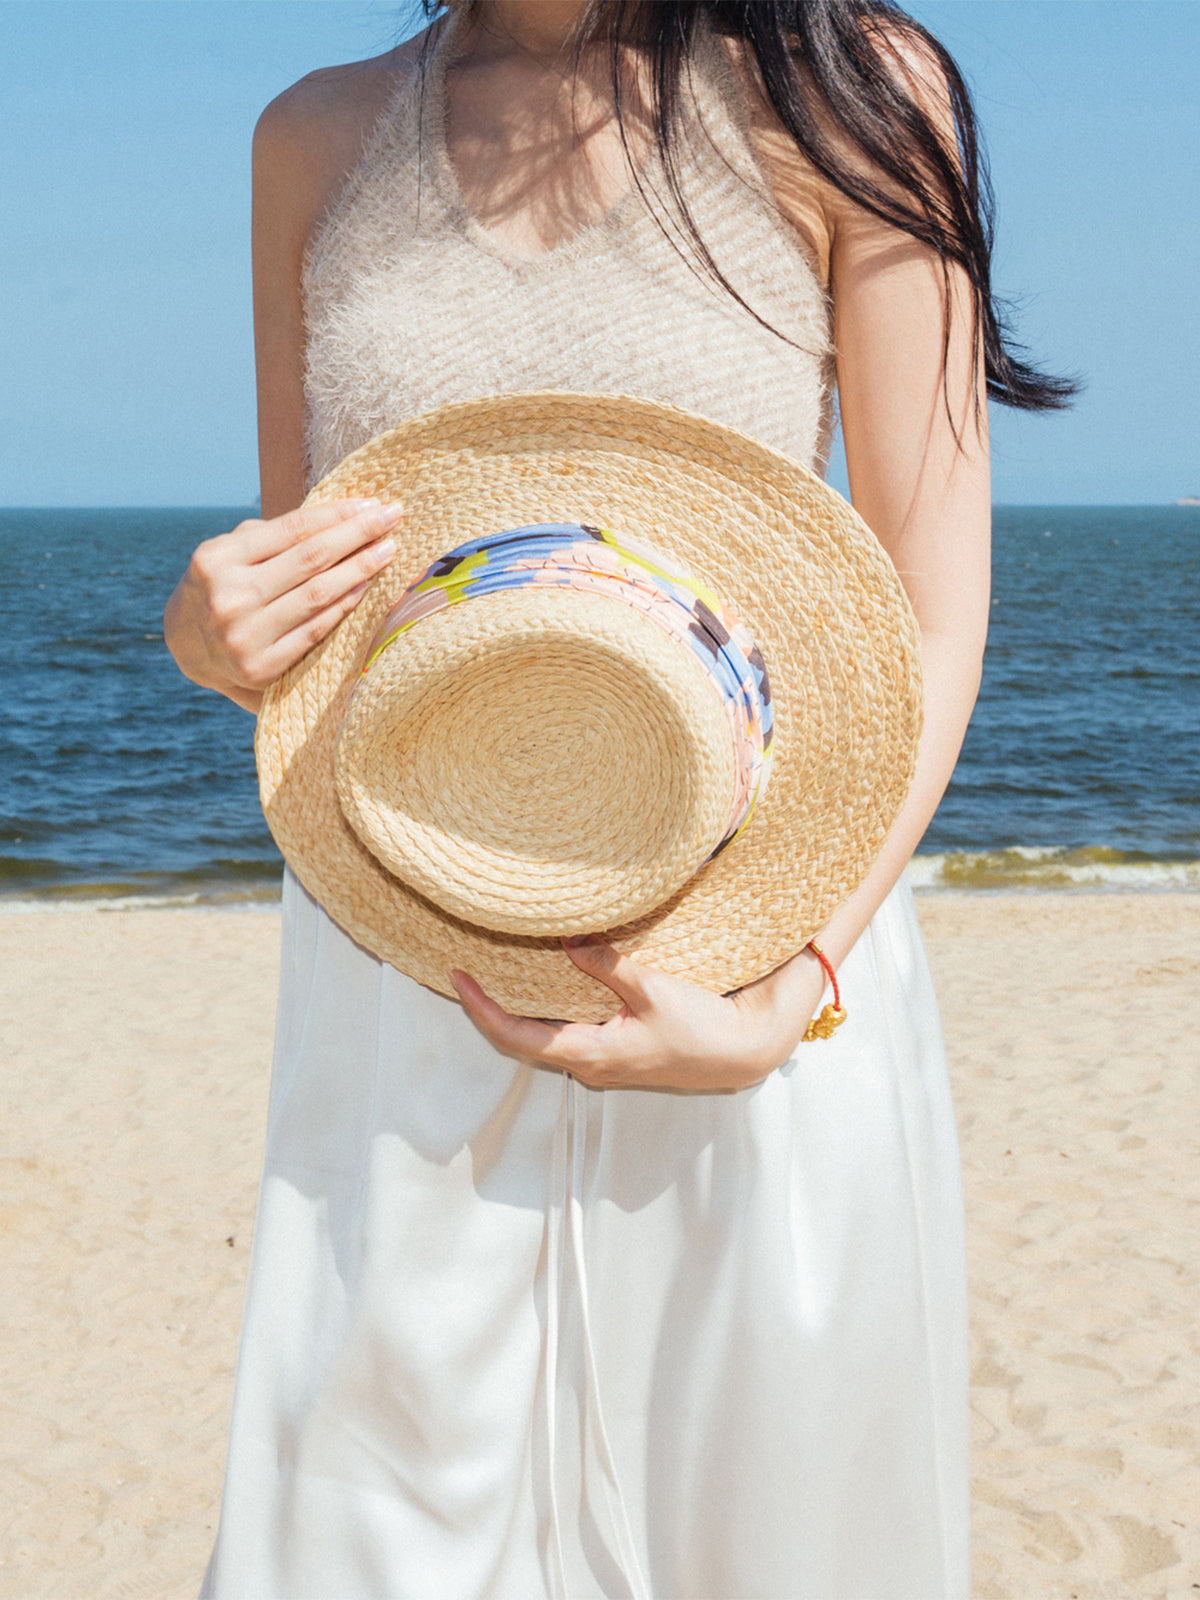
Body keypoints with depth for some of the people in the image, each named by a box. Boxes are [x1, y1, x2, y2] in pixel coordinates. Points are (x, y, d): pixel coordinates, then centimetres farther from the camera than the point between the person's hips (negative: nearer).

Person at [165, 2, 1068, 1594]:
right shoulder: (318, 138, 9)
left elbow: (931, 623, -6)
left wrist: (783, 999, -18)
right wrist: (206, 640, -8)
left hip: (746, 979, -2)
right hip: (392, 1002, 3)